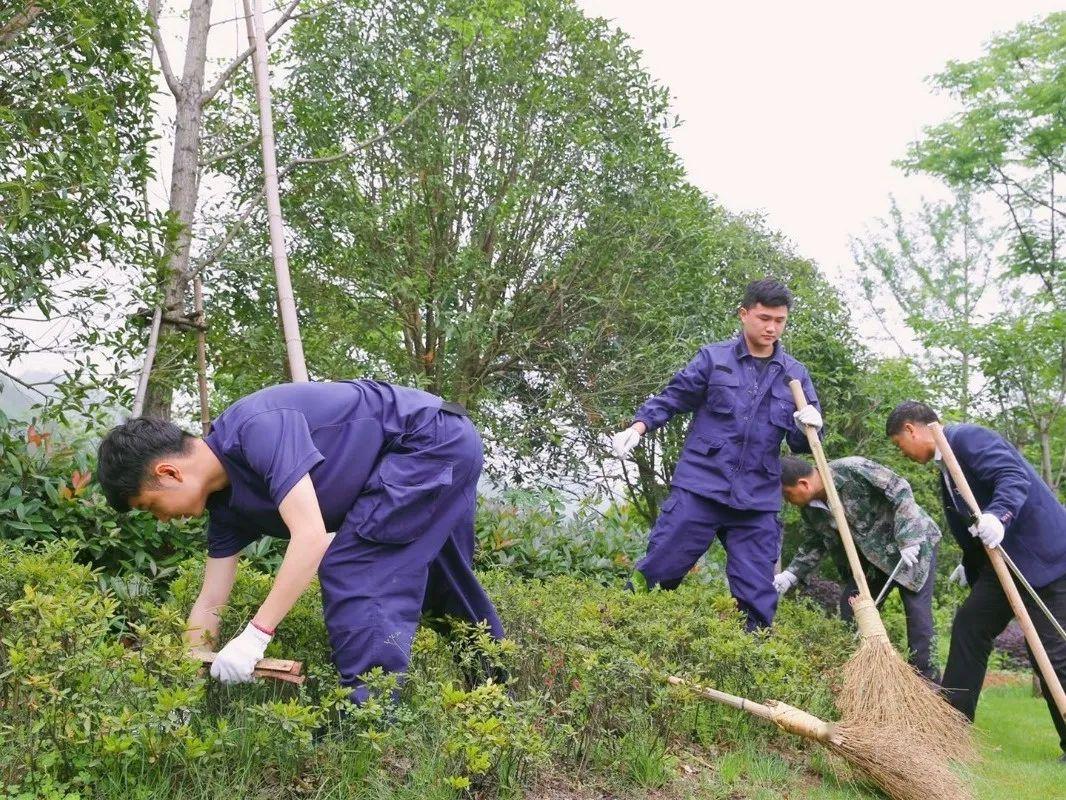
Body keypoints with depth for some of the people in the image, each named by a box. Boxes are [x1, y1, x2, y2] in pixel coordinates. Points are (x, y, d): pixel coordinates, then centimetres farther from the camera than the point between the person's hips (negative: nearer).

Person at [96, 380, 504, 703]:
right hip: (440, 454, 10)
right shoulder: (226, 503, 1)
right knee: (443, 588, 24)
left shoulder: (256, 427, -28)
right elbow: (209, 604, 7)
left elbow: (311, 537, -35)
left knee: (351, 574, -16)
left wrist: (254, 636, -31)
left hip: (436, 438, -10)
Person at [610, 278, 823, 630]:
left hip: (758, 502, 3)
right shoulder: (713, 358, 4)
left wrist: (809, 427, -10)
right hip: (699, 489, -2)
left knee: (757, 597, 4)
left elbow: (801, 442, 13)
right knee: (656, 572, 0)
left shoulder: (795, 375, 12)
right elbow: (672, 398, 6)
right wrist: (638, 426, -10)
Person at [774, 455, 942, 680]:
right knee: (850, 605, 0)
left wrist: (908, 539, -28)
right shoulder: (810, 509, -6)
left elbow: (900, 490, -24)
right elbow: (813, 546, 6)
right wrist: (789, 575, -8)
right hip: (869, 558, 7)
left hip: (913, 542, -7)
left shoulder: (852, 470, -28)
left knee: (917, 607, -12)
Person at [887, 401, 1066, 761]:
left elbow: (1014, 476, -28)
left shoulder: (967, 437, -13)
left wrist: (998, 515, -43)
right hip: (1004, 559, 10)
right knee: (969, 626, 8)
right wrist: (972, 566, 29)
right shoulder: (947, 465, 16)